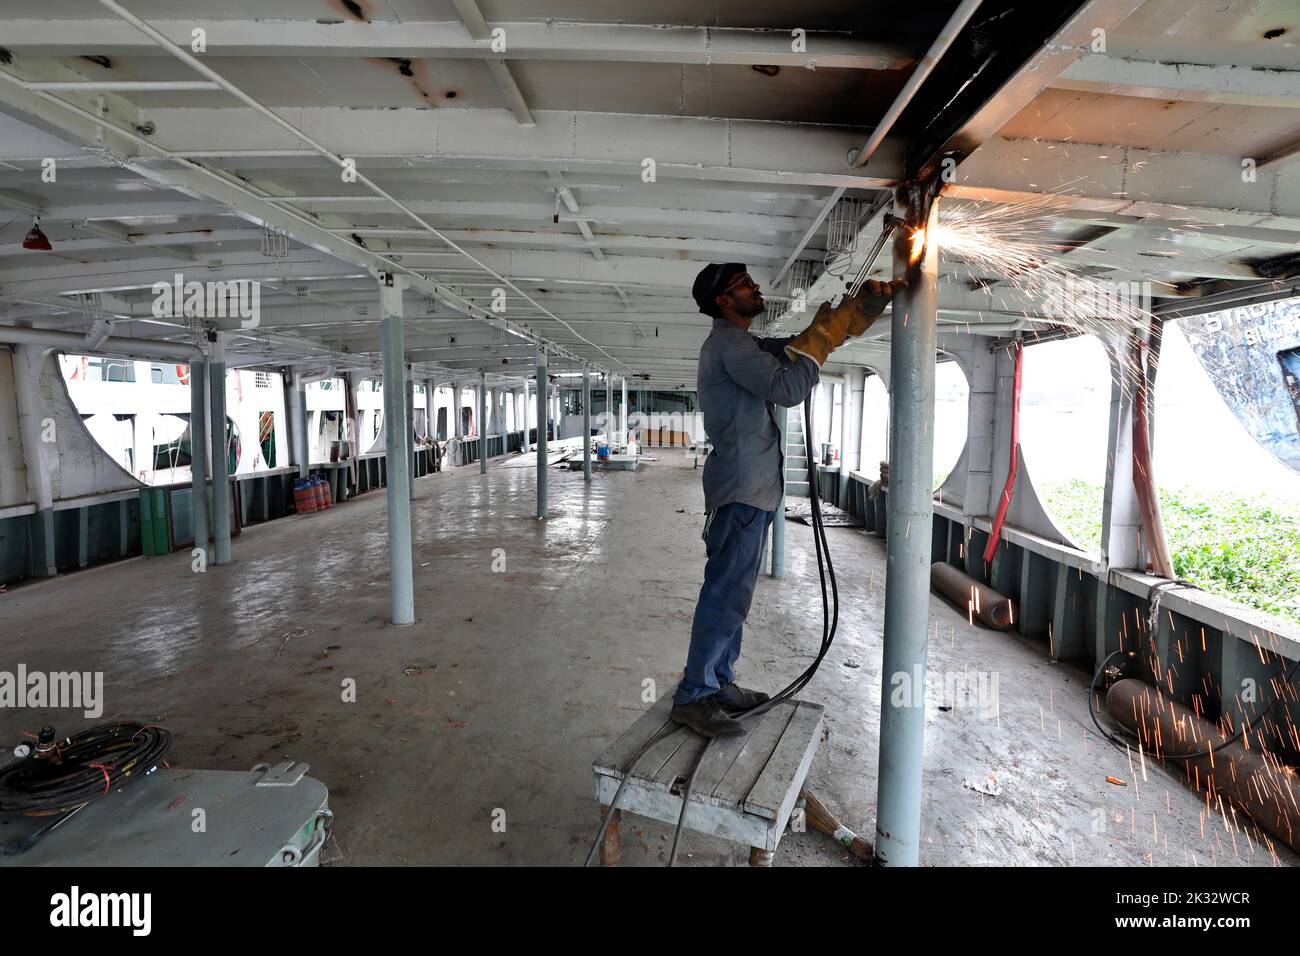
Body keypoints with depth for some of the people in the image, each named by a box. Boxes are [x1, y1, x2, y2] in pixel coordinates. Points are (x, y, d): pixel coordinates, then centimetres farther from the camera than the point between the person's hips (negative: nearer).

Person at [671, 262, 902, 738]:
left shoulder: (742, 344, 21)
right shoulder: (729, 344, -12)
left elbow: (796, 347, 23)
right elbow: (788, 389, -22)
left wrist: (865, 301, 17)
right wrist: (821, 334, -8)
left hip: (751, 488, 11)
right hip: (743, 489, -11)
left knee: (731, 592, 14)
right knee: (727, 595, -8)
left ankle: (719, 684, 23)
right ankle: (692, 696, 0)